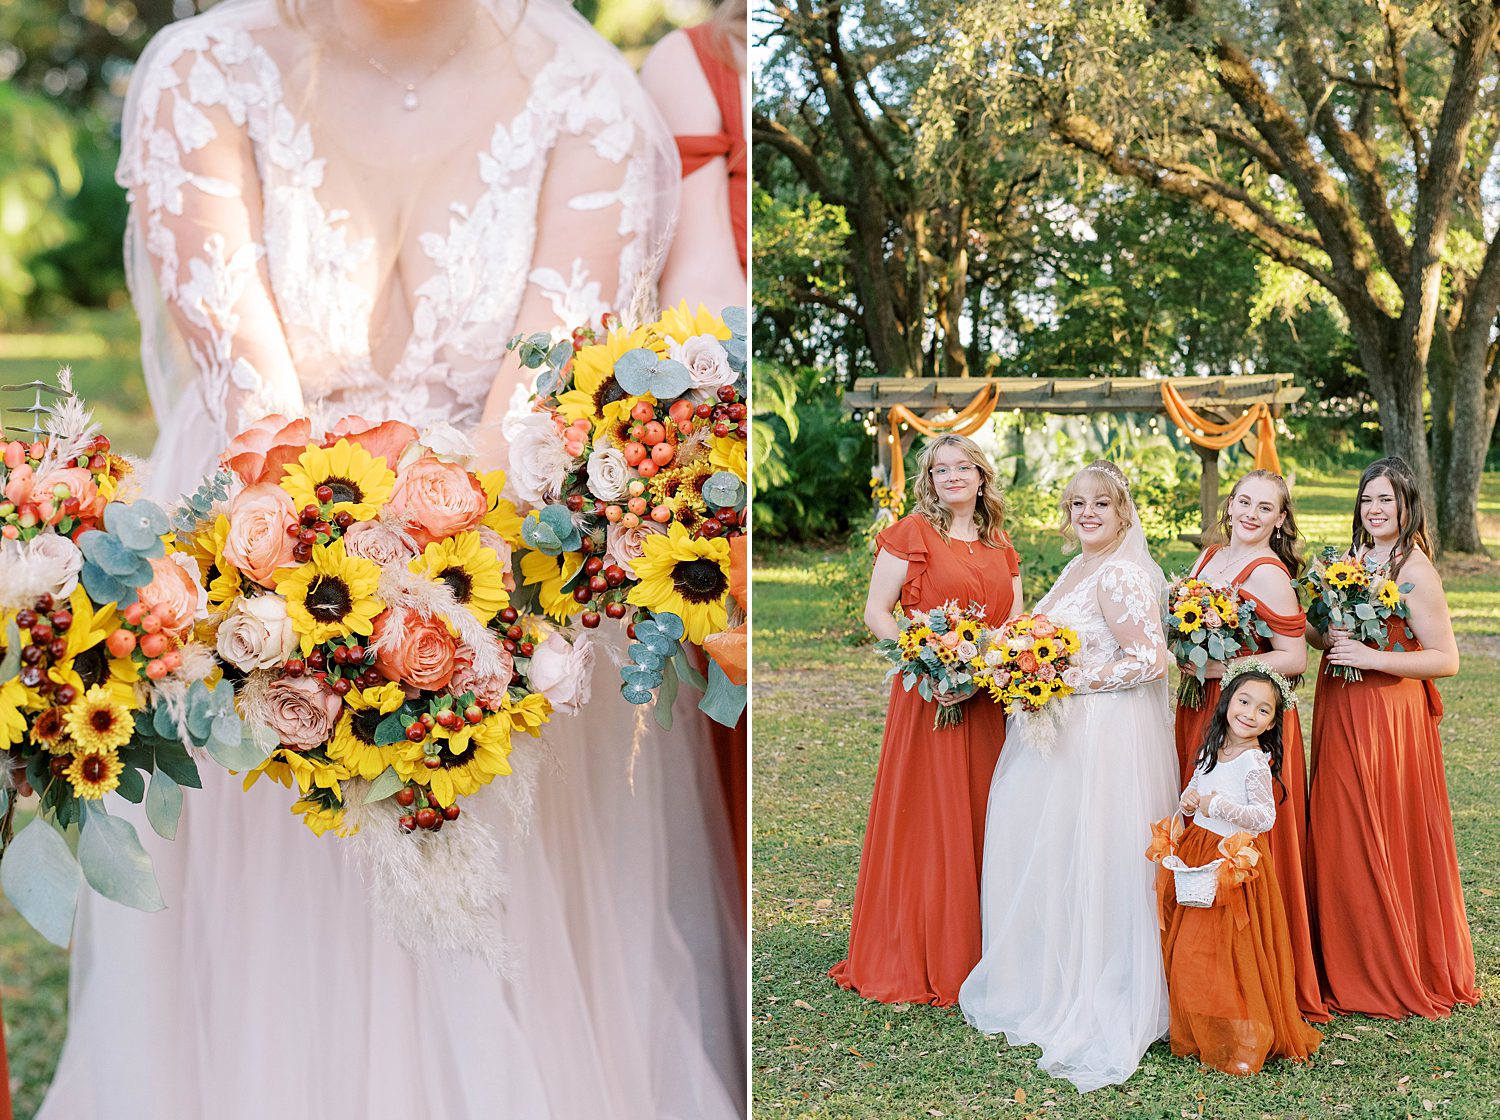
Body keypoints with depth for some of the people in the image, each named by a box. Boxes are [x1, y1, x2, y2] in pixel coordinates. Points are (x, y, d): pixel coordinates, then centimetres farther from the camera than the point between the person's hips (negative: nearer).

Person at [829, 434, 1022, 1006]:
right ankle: (915, 962, 7)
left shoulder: (1000, 546, 15)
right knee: (926, 823, -2)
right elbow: (875, 612, -5)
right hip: (928, 698, -5)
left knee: (981, 821, 8)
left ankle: (978, 956, 17)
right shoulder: (911, 534, -1)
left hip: (991, 701, 5)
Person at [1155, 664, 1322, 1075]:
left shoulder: (1255, 763, -14)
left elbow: (1265, 817, -19)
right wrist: (1189, 800, -1)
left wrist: (1218, 805, -23)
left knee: (1227, 952, -8)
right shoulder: (1210, 751, 8)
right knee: (1188, 949, 9)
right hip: (1199, 852, 7)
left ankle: (1244, 1041, 1)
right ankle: (1197, 1032, 21)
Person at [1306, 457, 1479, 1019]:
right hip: (1338, 713, 7)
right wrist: (1325, 635, -3)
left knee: (1386, 842, 0)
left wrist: (1370, 657, -22)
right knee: (1339, 838, 11)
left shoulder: (1415, 570, -13)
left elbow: (1446, 659, -16)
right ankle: (1349, 966, 22)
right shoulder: (1353, 559, 10)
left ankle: (1401, 974, 15)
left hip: (1389, 716, -7)